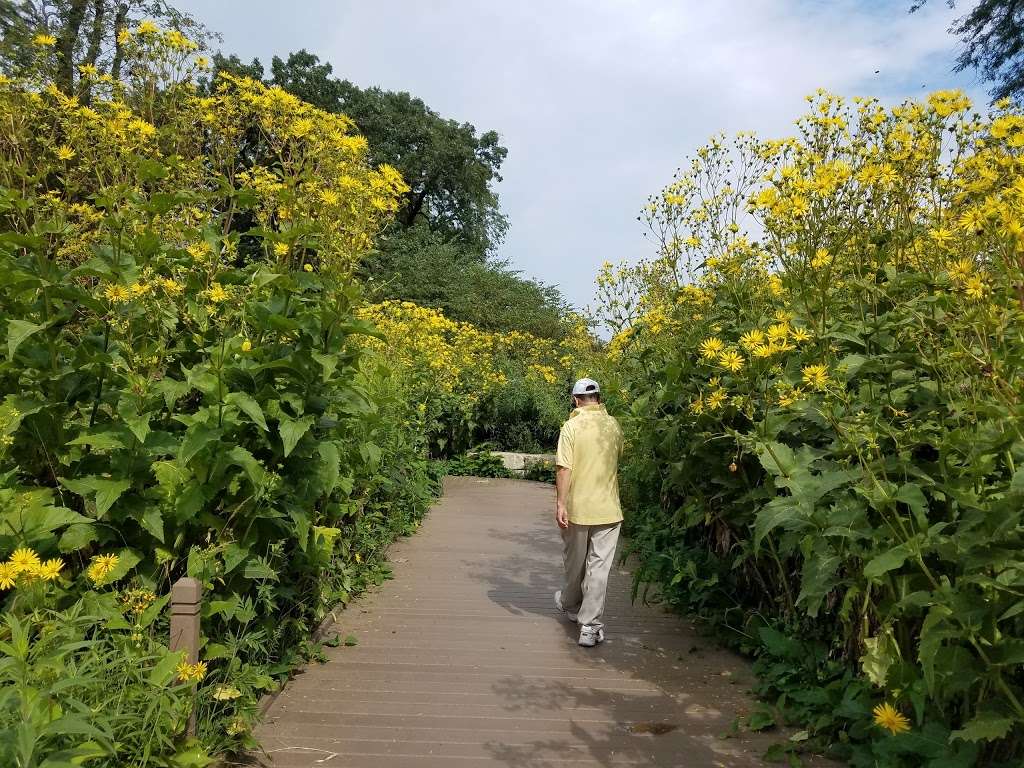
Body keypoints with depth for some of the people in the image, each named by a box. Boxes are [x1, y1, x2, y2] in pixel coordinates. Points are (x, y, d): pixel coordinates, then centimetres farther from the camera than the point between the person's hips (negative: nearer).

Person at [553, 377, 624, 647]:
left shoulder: (572, 426, -10)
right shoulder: (613, 426, 2)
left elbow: (563, 468, -17)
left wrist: (560, 503, -14)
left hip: (578, 507, -1)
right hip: (608, 508, 2)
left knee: (574, 562, 18)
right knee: (599, 567, 2)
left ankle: (571, 605, 41)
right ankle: (590, 627, 1)